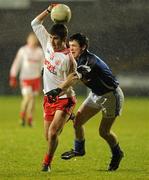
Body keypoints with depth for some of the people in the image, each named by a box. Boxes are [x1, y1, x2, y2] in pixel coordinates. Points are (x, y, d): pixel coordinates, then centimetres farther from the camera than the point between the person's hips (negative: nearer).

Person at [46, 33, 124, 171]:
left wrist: (59, 90, -57)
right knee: (77, 121, 1)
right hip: (96, 94, 9)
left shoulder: (89, 60, -30)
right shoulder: (78, 60, -1)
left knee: (104, 131, -4)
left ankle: (117, 154, 24)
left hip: (111, 96, -9)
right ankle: (79, 149, 24)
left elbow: (74, 77, -46)